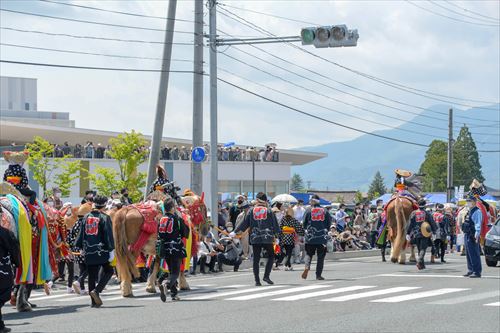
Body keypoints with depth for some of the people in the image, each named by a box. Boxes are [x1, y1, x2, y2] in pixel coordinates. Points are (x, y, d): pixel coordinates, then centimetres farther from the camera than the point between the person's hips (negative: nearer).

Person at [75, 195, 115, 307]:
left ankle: (94, 301, 9)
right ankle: (96, 291, -9)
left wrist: (82, 247, 21)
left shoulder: (86, 217, 9)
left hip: (88, 252, 5)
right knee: (108, 271, 10)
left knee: (92, 275, 9)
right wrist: (111, 250, -8)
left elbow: (81, 233, 13)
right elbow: (108, 235, -10)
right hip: (101, 251, -5)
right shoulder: (104, 217, -7)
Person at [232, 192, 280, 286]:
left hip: (255, 239, 1)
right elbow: (274, 224, 3)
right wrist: (276, 237, 13)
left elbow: (245, 223, 4)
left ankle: (257, 280, 2)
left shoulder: (252, 211, 2)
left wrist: (235, 232, 13)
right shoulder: (269, 211, 0)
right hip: (267, 238, -1)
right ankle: (266, 276, 2)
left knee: (256, 259, 6)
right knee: (271, 256, 14)